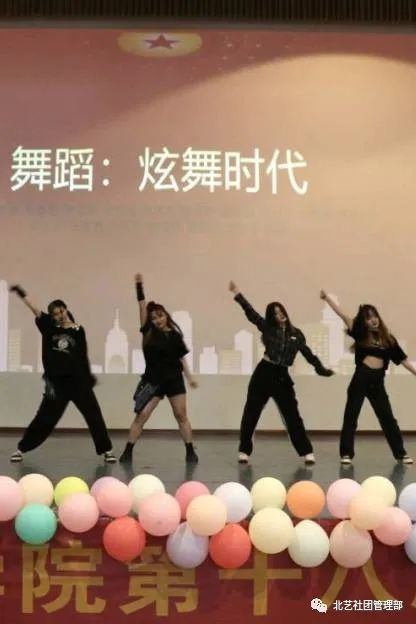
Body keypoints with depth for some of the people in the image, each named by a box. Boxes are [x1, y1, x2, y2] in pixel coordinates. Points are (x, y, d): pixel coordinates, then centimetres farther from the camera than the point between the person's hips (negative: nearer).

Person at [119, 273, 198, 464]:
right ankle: (127, 452, 1)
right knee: (141, 416, -4)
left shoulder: (174, 335, 0)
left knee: (181, 416, 4)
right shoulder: (148, 332, -1)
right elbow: (142, 306, -6)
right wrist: (139, 285, -11)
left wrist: (189, 377, 1)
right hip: (152, 380, 0)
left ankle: (190, 452, 11)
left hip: (174, 379, 0)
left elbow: (181, 358, 5)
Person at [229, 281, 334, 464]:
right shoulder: (267, 328, 0)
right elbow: (250, 312, -6)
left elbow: (308, 353, 12)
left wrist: (322, 369, 8)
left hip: (282, 376, 1)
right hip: (263, 374, -1)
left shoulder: (296, 333, 6)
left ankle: (307, 452, 9)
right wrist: (237, 294, -14)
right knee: (251, 413, 3)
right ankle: (244, 451, 15)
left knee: (293, 416, 2)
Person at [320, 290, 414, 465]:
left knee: (388, 418, 7)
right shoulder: (360, 334, 3)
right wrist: (327, 298, -12)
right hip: (361, 378, -2)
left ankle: (400, 453, 16)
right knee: (351, 416, 1)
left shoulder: (388, 338, 9)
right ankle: (346, 454, 9)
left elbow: (402, 359, 12)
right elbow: (342, 315, -5)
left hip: (377, 381, 2)